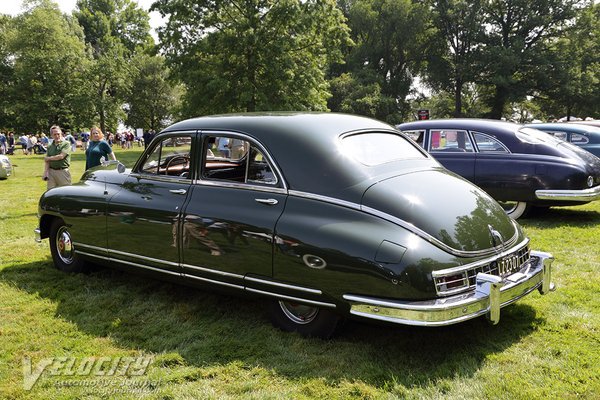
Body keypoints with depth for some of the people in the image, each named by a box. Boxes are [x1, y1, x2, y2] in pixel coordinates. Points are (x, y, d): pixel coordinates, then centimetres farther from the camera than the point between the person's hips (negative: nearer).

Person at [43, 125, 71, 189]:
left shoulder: (66, 144, -2)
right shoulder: (50, 146, 12)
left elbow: (61, 156, -13)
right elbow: (47, 161, 7)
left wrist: (49, 158, 1)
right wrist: (45, 172, -7)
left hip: (63, 172, -4)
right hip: (51, 171, 4)